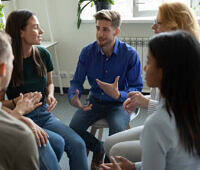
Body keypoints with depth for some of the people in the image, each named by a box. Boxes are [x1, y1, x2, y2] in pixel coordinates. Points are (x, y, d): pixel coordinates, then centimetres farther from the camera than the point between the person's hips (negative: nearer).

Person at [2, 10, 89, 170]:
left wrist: (50, 95, -2)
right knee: (57, 142, -29)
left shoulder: (43, 54, 2)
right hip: (20, 118, -4)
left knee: (78, 144, -19)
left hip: (44, 114, 4)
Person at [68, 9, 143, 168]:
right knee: (74, 128, -20)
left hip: (119, 104, -3)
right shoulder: (87, 52, -6)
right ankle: (99, 147, 15)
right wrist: (73, 98, -24)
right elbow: (77, 81, 0)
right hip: (95, 101, 3)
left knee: (117, 130, -32)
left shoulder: (130, 54, -14)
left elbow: (137, 88, -13)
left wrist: (118, 95, -35)